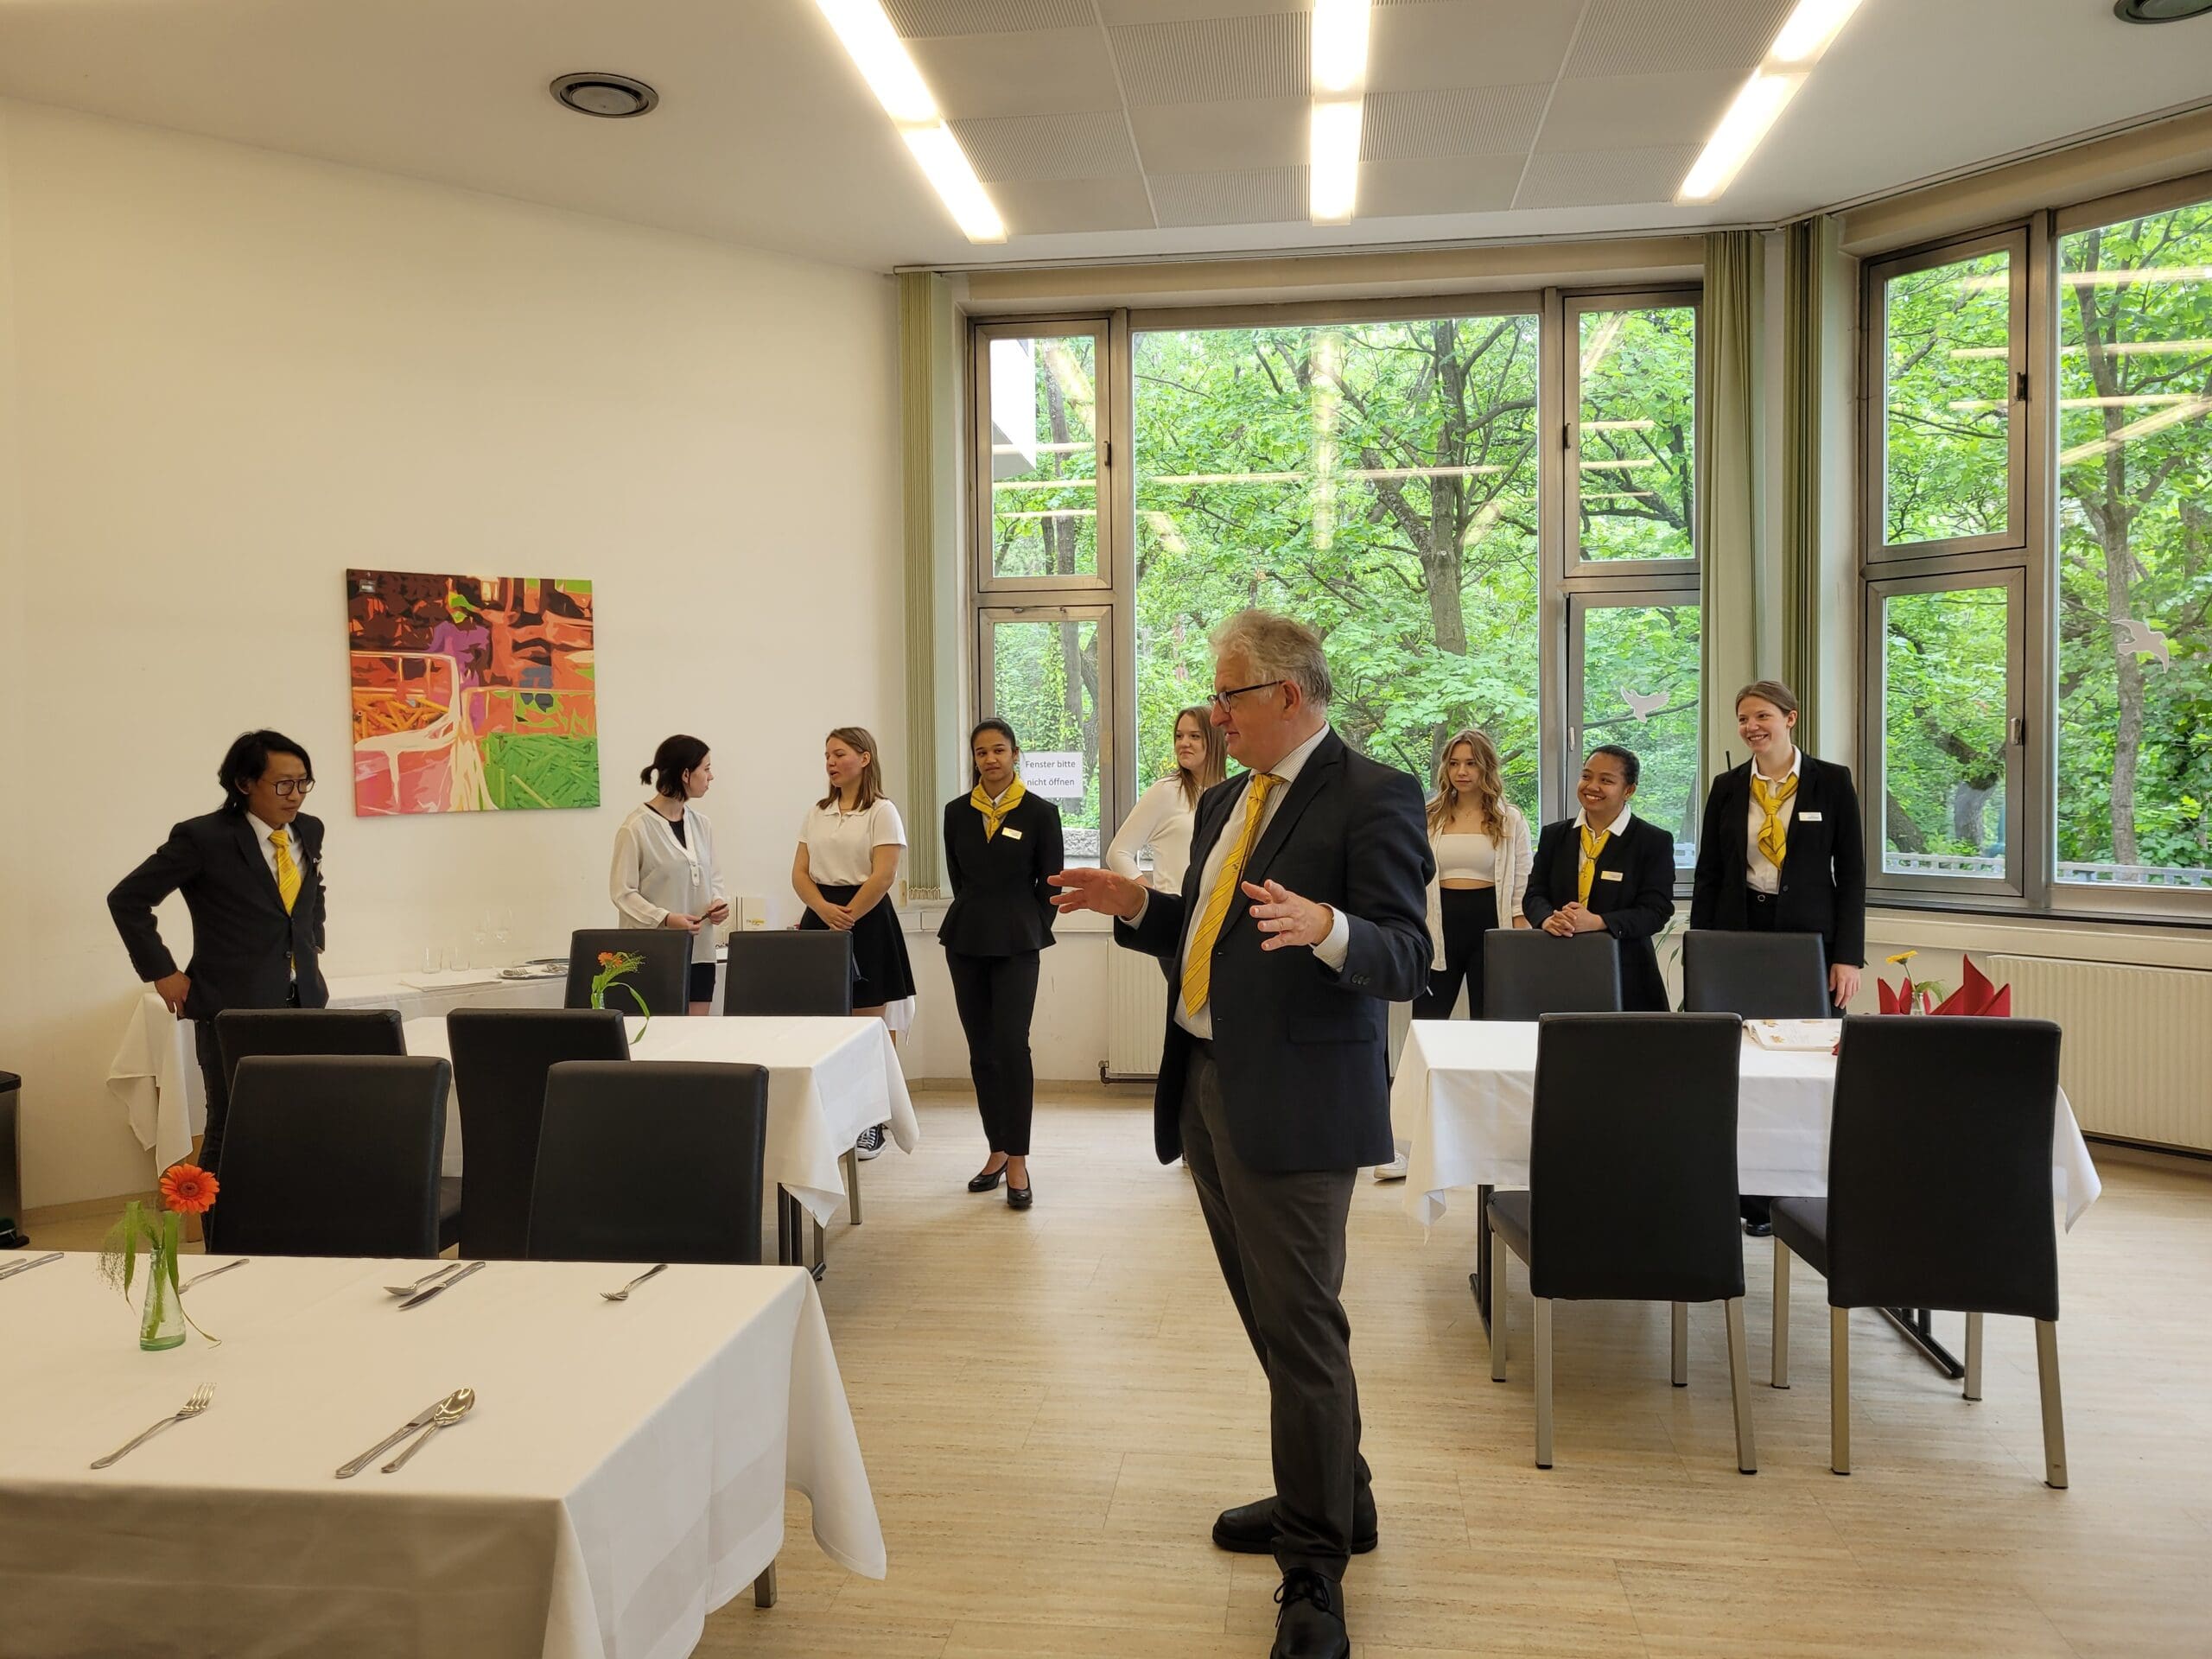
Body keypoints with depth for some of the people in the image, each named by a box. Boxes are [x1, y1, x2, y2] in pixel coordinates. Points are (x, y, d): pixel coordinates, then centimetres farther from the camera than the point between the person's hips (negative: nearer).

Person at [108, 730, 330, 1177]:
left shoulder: (309, 830, 7)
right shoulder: (203, 837, -10)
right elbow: (127, 899, -4)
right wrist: (162, 973, -5)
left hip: (305, 1003, 5)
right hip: (234, 1008, -4)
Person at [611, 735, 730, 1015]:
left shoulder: (702, 825, 9)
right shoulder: (636, 828, -10)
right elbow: (622, 892, -9)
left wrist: (719, 901, -3)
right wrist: (664, 919, -21)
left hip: (700, 950, 6)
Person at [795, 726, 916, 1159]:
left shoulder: (882, 812, -3)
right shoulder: (815, 814, 13)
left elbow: (883, 877, -11)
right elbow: (799, 874, 7)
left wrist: (846, 919, -14)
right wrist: (825, 911, -11)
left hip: (866, 920, -5)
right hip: (821, 919, 5)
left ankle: (871, 1122, 5)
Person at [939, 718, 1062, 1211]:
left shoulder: (1040, 813, -3)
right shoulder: (957, 812, 6)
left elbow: (1050, 882, 3)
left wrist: (1032, 930, 3)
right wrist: (980, 916, 13)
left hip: (1016, 944, -4)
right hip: (966, 941, 4)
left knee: (1012, 1047, -11)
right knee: (981, 1052, 8)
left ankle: (1017, 1161, -5)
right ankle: (997, 1151, 18)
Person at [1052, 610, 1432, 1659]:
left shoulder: (1371, 797, -11)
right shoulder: (1225, 802, 15)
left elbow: (1405, 960, -17)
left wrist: (1324, 927, -36)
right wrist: (1135, 907, 8)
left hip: (1294, 1101, -9)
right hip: (1207, 1088, 9)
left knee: (1300, 1328, -2)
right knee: (1270, 1318, 19)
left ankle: (1314, 1571, 12)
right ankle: (1332, 1497, 38)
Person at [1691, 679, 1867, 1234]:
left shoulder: (1832, 782, 1)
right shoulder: (1727, 788, 8)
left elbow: (1851, 872, 0)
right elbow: (1707, 876, 10)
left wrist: (1848, 956, -7)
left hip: (1809, 938, -2)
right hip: (1740, 934, 2)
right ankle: (1754, 1200, 11)